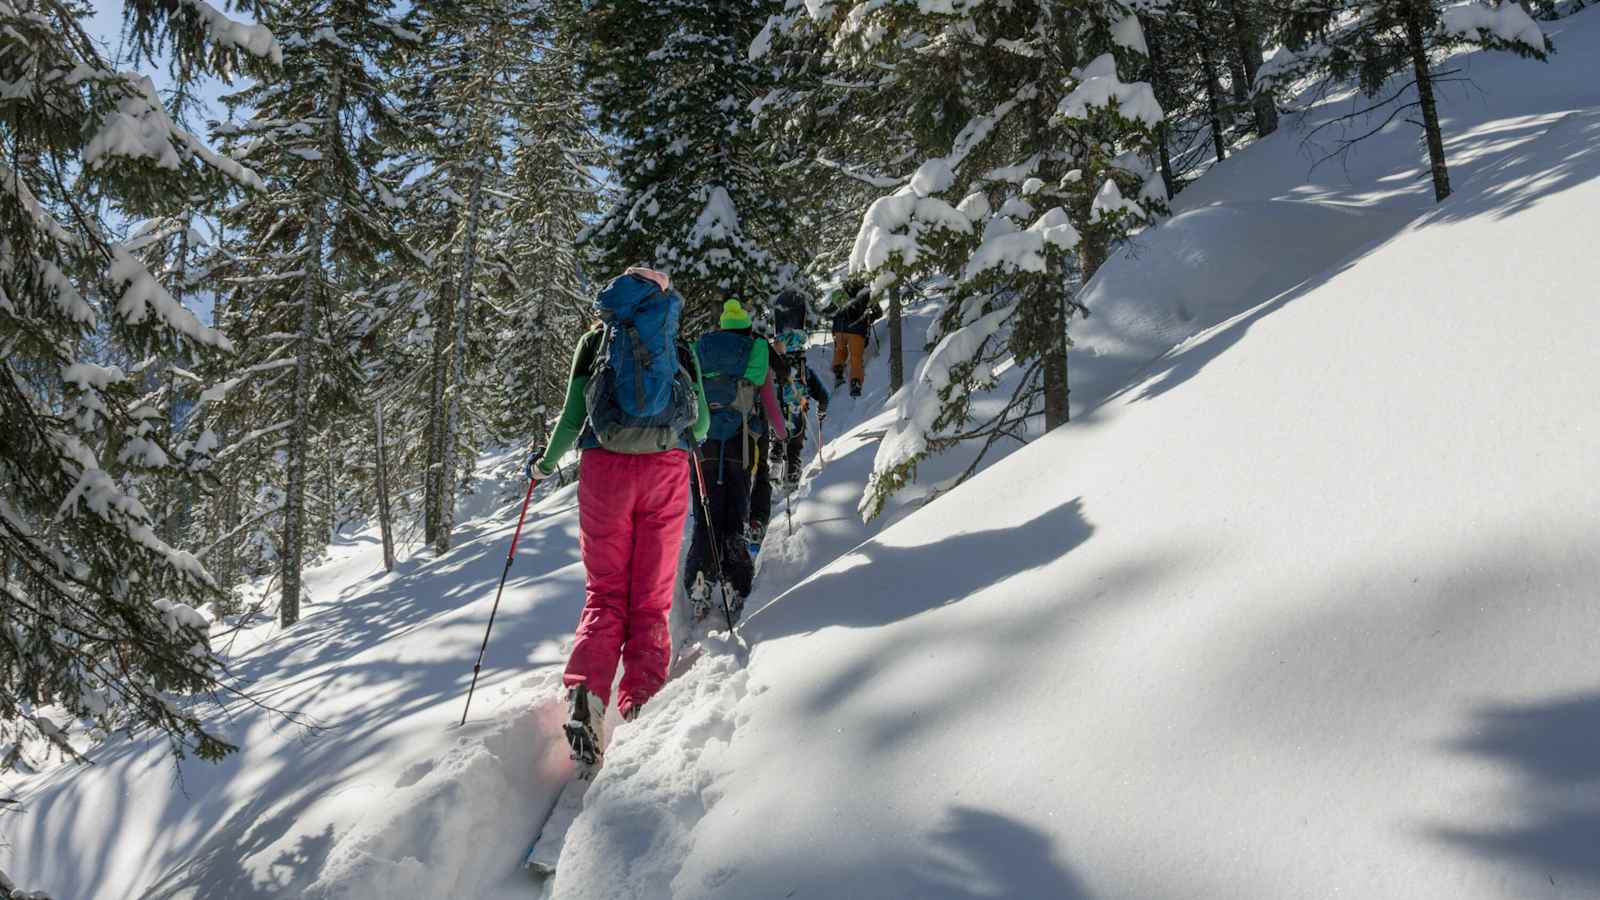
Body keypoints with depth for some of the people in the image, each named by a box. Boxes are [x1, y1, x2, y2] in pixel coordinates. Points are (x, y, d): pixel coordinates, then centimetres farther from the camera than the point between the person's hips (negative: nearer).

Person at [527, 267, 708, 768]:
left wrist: (547, 462, 23)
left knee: (605, 592, 5)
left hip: (605, 466, 0)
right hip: (666, 468, 0)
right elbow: (702, 426, 14)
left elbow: (572, 417, 6)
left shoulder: (595, 341, 11)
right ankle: (640, 706, -4)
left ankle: (585, 693, -17)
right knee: (652, 596, 6)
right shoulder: (680, 348, 14)